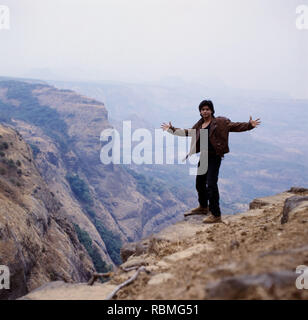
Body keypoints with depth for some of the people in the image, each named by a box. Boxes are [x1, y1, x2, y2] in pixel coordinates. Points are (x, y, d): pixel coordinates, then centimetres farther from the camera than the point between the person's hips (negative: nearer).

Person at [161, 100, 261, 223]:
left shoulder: (219, 122, -6)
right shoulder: (199, 125, 13)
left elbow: (234, 126, -12)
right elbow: (187, 132, 27)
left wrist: (249, 125, -25)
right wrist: (172, 129, 32)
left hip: (214, 157, -7)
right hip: (203, 157, 7)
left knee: (211, 185, -12)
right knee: (200, 182, 18)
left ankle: (216, 215, -4)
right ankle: (203, 207, 41)